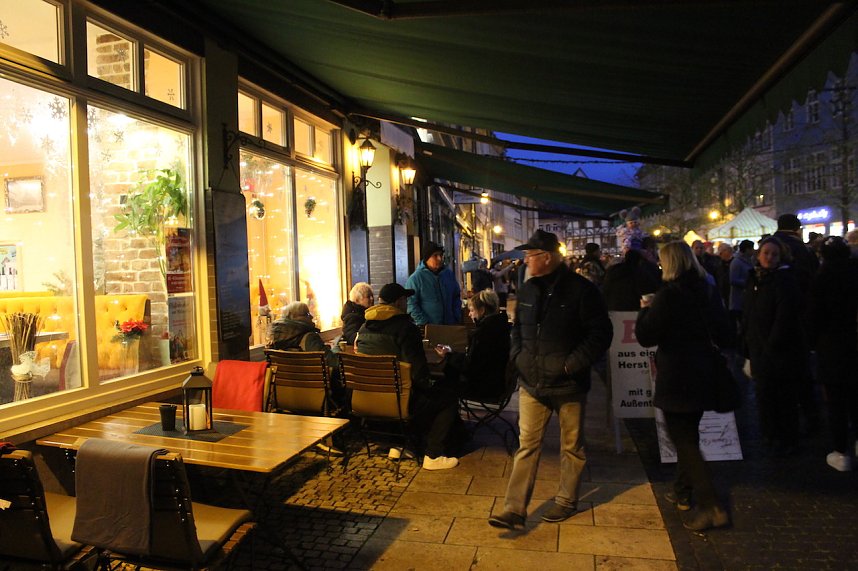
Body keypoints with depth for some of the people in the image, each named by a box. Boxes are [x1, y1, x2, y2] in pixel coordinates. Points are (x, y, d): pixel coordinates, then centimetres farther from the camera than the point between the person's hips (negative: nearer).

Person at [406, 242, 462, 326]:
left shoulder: (449, 274, 7)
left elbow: (457, 296, 16)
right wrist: (424, 324, -17)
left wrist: (457, 318, 5)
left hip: (450, 325, 5)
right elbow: (412, 305, -11)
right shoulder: (415, 278, -9)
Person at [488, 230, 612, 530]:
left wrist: (573, 364, -18)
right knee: (527, 446, 6)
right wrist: (517, 355, 3)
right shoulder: (527, 290, 6)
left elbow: (601, 333, -12)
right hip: (532, 383, 5)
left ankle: (566, 501, 33)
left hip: (568, 385, -4)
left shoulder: (580, 289, -12)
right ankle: (514, 510, 11)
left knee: (571, 446, 14)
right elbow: (517, 328, 19)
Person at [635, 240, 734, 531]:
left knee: (684, 440, 1)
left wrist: (645, 309, 0)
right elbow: (725, 337, 9)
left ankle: (711, 506, -3)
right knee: (688, 435, 21)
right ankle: (683, 491, 35)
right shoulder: (709, 292, 3)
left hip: (675, 380, -7)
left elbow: (645, 336, -14)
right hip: (702, 376, 7)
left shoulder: (667, 296, -18)